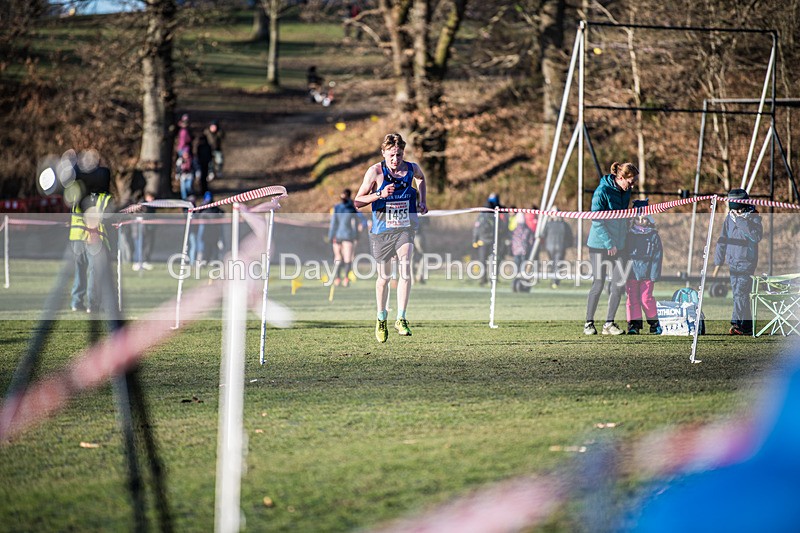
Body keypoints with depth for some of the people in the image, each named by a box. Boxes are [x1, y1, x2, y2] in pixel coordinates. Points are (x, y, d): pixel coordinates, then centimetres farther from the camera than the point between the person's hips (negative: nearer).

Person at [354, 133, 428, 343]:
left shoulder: (411, 168, -1)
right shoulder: (375, 172, -9)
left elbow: (420, 178, 26)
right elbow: (358, 201, -9)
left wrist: (422, 200, 16)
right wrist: (380, 194, -22)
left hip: (405, 228, 1)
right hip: (382, 229, -1)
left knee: (405, 268, -20)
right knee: (384, 276, 8)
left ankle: (401, 319, -17)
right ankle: (381, 319, 28)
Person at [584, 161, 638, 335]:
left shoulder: (625, 193, 6)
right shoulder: (602, 191, -15)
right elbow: (597, 221, -17)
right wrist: (609, 243, -20)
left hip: (618, 245, 6)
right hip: (599, 245, -6)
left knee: (620, 283, -2)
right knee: (598, 284, -2)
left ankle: (609, 324, 6)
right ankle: (589, 323, 11)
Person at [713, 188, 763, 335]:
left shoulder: (753, 217, -7)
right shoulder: (729, 218, 8)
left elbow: (757, 236, -24)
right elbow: (722, 241, 14)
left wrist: (741, 222, -24)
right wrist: (718, 263, 12)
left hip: (747, 262, -6)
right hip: (733, 263, 6)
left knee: (741, 293, -16)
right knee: (738, 294, 6)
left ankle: (737, 323, -21)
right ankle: (747, 327, 11)